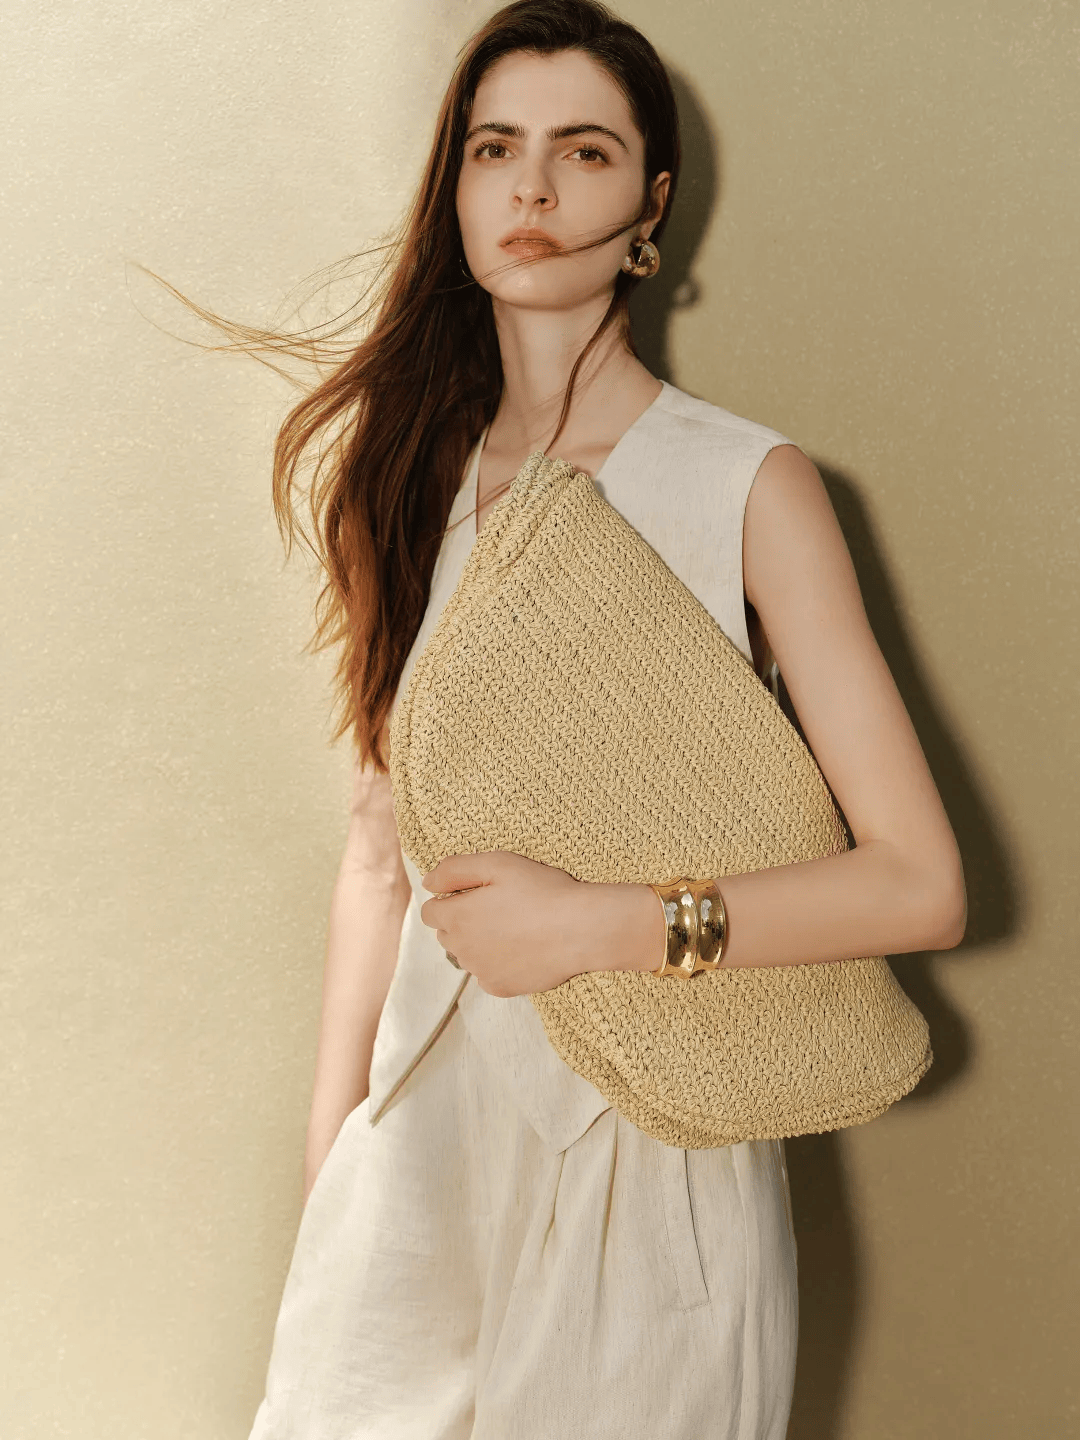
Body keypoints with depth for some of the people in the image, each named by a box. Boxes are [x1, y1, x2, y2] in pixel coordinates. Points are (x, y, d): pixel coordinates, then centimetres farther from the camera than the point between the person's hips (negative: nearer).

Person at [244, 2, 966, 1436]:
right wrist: (329, 1156, 7)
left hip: (653, 1140, -3)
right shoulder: (414, 477, 4)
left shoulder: (747, 485, -10)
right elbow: (380, 848, 7)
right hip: (428, 1115, 4)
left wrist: (598, 920, -19)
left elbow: (919, 885, -14)